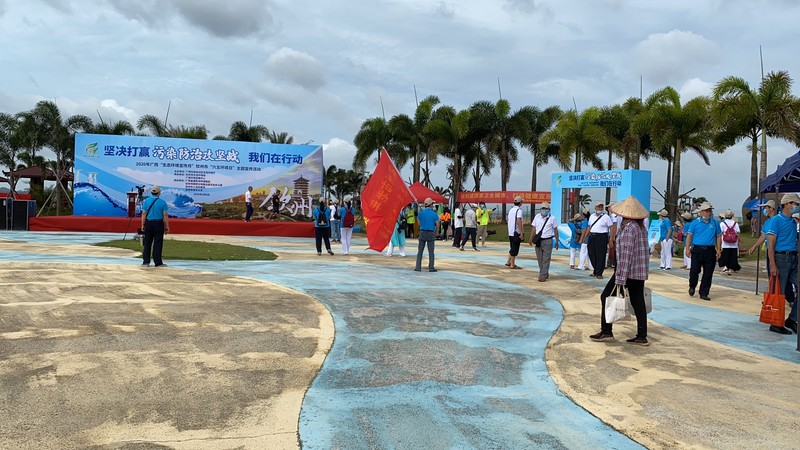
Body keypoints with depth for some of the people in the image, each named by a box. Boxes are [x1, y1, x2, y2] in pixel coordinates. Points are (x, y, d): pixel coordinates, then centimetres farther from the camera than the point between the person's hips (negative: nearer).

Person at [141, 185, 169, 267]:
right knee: (158, 243, 1)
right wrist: (167, 226, -1)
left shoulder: (146, 201, 1)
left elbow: (144, 214, 1)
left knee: (147, 243, 7)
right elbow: (165, 215, -6)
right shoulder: (162, 202, -5)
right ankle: (157, 262, 3)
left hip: (148, 223, 2)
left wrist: (143, 225, 7)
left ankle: (146, 261, 8)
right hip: (158, 224, -2)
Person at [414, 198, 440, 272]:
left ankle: (418, 267, 3)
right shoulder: (434, 214, -6)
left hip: (422, 232, 1)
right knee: (431, 251, 5)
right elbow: (437, 225, -4)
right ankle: (431, 267, 4)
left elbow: (419, 224, 4)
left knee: (420, 251, 6)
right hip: (431, 233, -1)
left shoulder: (421, 213, -2)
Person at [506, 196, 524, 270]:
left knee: (512, 248, 18)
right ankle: (512, 264, 2)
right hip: (516, 233, -8)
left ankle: (509, 262, 19)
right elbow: (518, 221, -22)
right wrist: (521, 232, -22)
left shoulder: (511, 210, 12)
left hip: (510, 232, 8)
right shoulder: (519, 210, -13)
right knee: (515, 249, -1)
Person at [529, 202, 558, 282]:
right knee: (539, 259, 9)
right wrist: (531, 239, 4)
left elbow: (555, 230, 2)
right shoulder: (537, 217, 6)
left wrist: (557, 241, 2)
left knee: (546, 260, -4)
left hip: (547, 241, -3)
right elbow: (534, 228, 9)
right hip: (538, 241, 4)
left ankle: (543, 277, -1)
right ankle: (545, 274, 26)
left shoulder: (552, 218, -2)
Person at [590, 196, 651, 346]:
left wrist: (620, 279, -22)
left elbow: (625, 255, -21)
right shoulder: (642, 227, 11)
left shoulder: (628, 228, -17)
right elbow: (645, 251, 17)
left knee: (607, 297, 3)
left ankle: (606, 331, 5)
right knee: (638, 302, 10)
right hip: (641, 272, 9)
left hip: (628, 271, -9)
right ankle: (642, 337, 12)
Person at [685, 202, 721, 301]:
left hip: (710, 251, 2)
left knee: (708, 273, 2)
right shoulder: (695, 222, 4)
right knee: (694, 271, -3)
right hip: (697, 250, -2)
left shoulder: (715, 223, 10)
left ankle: (704, 293, 11)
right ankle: (692, 286, 25)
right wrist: (688, 248, -5)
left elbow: (718, 237, 13)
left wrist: (719, 250, 6)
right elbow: (689, 236, 3)